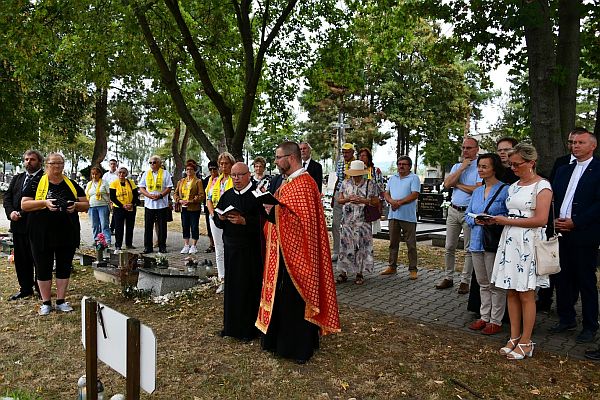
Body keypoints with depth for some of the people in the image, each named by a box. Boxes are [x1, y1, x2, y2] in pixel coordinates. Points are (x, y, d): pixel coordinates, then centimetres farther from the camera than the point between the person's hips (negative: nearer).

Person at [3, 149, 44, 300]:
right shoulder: (17, 178, 16)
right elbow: (7, 197, 13)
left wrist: (23, 213, -20)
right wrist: (11, 212, -5)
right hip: (18, 225, 7)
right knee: (21, 259, 14)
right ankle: (25, 289, 26)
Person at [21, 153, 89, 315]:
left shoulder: (72, 185, 7)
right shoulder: (36, 184, 0)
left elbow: (86, 204, 9)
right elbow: (24, 205, -4)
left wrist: (76, 205, -12)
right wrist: (44, 202, -19)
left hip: (67, 234, 2)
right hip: (42, 236, -2)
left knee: (64, 267, 9)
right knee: (43, 268, 7)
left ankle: (61, 301, 22)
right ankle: (46, 302, 20)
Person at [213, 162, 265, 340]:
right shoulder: (227, 196, 12)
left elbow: (264, 220, -15)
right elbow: (217, 223, 14)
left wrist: (244, 221, -25)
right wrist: (220, 218, -8)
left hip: (251, 250, -5)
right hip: (231, 247, 6)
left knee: (249, 287, 0)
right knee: (231, 286, 12)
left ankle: (249, 328, 13)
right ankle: (231, 325, 26)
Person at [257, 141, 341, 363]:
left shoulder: (304, 184, -18)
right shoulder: (288, 183, 13)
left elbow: (302, 219, -24)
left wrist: (274, 211, -20)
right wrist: (271, 207, 4)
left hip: (296, 252, -10)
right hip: (282, 250, 10)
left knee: (295, 300, 1)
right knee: (281, 297, 16)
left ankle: (300, 347, 16)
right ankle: (281, 340, 30)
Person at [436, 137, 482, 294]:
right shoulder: (456, 166, 13)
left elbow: (478, 189, -18)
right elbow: (447, 184, -3)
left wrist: (458, 184, -7)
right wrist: (462, 168, -6)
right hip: (453, 210, 6)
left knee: (469, 249, 3)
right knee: (449, 247, 10)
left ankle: (465, 281, 12)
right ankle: (449, 278, 20)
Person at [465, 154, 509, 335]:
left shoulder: (505, 190, -8)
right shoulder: (477, 192, 14)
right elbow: (467, 216, 13)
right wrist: (475, 220, -7)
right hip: (477, 242, 7)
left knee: (496, 284, 3)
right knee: (483, 284, 15)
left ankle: (496, 321, 13)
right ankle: (484, 317, 26)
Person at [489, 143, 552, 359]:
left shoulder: (542, 186, -7)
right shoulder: (513, 186, 15)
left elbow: (540, 220, -16)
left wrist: (507, 221, -12)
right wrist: (495, 220, 2)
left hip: (528, 244, -7)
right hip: (509, 242, 7)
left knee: (526, 294, 0)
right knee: (511, 292, 7)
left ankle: (526, 342, 10)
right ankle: (514, 338, 17)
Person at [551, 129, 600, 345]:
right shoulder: (563, 170, 15)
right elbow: (553, 198, 15)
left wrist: (575, 222, -15)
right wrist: (555, 220, -1)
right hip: (562, 234, 6)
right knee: (563, 279, 12)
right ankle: (566, 319, 26)